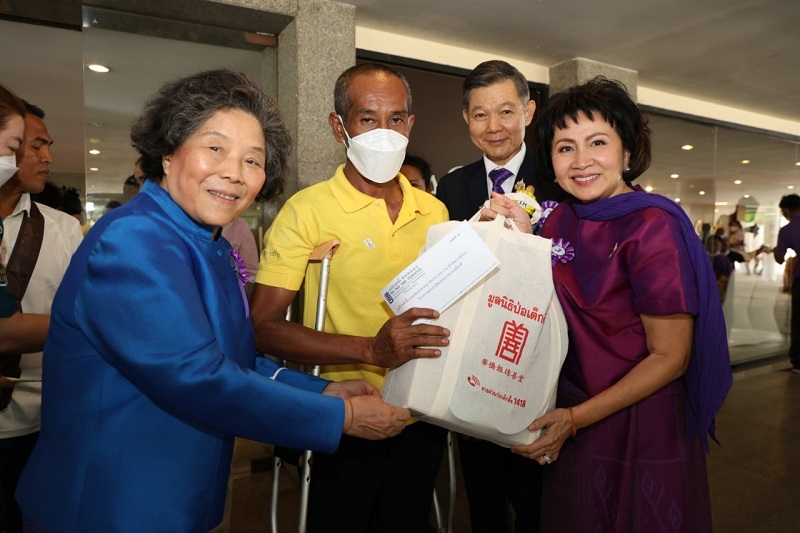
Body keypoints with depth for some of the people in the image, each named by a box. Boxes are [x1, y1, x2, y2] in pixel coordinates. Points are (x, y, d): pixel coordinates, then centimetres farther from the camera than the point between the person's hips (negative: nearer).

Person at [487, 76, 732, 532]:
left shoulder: (653, 225, -20)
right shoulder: (560, 219, -1)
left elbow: (670, 357, -18)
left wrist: (576, 418, -19)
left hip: (641, 426, -6)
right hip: (570, 418, 6)